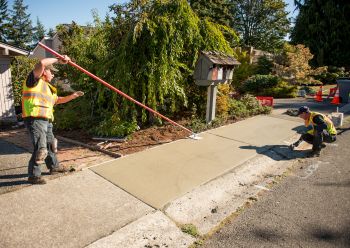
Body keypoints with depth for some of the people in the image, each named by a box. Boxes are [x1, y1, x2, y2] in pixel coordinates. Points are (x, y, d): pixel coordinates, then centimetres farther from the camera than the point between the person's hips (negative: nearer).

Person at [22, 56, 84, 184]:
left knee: (50, 145, 21)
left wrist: (73, 96, 25)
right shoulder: (34, 80, -5)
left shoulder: (48, 87, 22)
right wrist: (58, 60, -13)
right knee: (40, 148, -10)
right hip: (35, 120, -10)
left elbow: (58, 100, 34)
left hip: (46, 121, 10)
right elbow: (41, 63, -22)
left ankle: (54, 166, 39)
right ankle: (34, 175, 4)